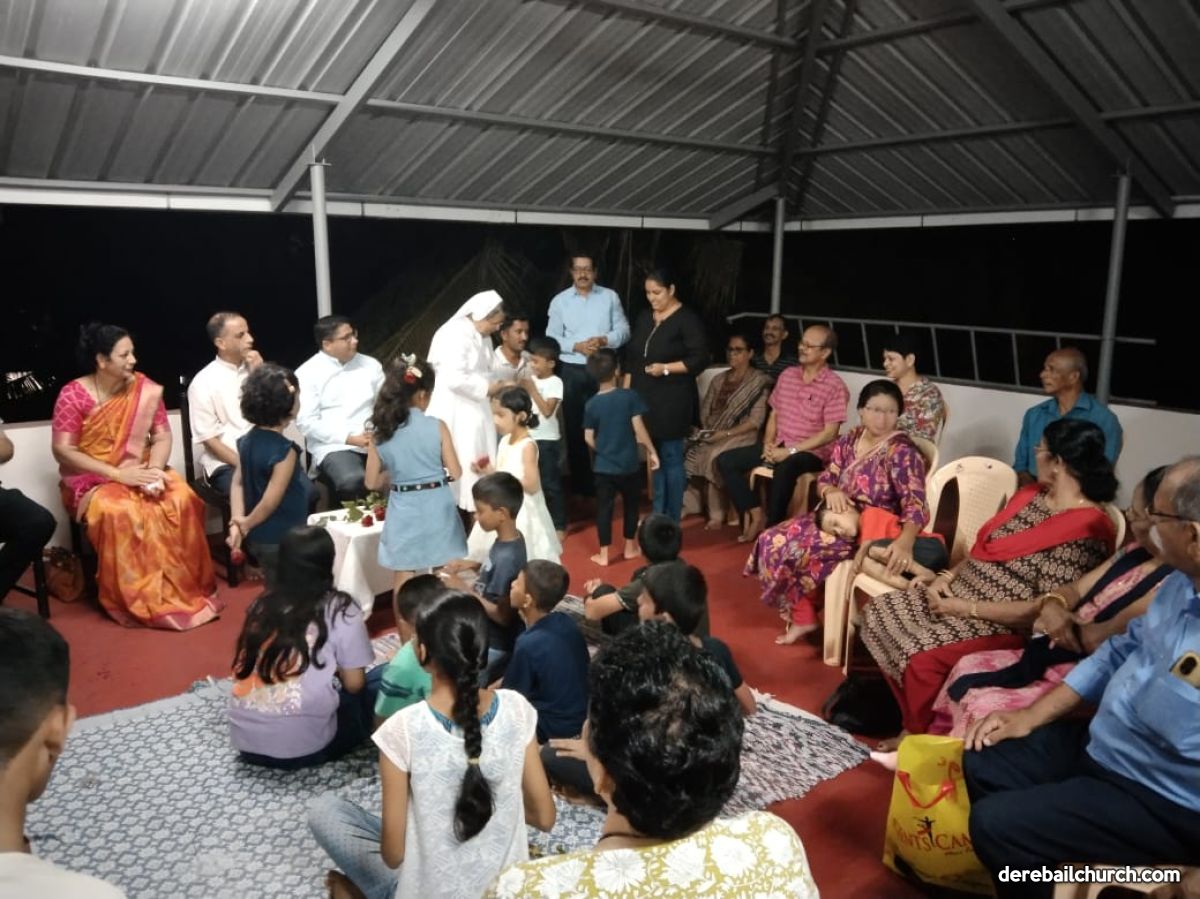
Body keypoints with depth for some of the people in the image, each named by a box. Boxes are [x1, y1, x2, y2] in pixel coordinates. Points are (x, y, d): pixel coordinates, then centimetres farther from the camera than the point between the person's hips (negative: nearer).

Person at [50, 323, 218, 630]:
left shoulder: (146, 389, 0)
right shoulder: (73, 394, -9)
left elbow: (162, 437, 0)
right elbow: (62, 450, -13)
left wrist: (154, 471, -21)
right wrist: (117, 474, -22)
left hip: (138, 474, 3)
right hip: (91, 479, -3)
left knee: (182, 499, -27)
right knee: (117, 512, -36)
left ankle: (184, 588, -16)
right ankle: (138, 600, -21)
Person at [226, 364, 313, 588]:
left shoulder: (247, 440, 1)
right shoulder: (284, 451, -24)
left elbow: (238, 482, 1)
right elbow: (270, 502, -22)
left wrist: (236, 522, -5)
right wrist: (246, 524, -8)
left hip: (259, 536, 8)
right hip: (283, 540, -8)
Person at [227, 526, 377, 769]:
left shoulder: (261, 604, 9)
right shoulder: (340, 610, -5)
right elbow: (353, 684, 0)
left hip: (245, 742, 5)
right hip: (303, 747, -5)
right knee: (378, 681, 16)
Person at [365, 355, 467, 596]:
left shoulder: (379, 433, -3)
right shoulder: (436, 427, -10)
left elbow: (372, 482, 3)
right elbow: (455, 473, -6)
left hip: (402, 511, 2)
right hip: (436, 508, -1)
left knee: (403, 580, 13)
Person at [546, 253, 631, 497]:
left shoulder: (610, 296, 3)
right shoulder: (560, 301, 2)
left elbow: (623, 329, 1)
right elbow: (551, 338, -1)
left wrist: (604, 340, -16)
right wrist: (577, 346, -16)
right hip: (572, 371, 0)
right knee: (574, 427, 6)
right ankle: (580, 481, 17)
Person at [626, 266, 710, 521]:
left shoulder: (687, 319, -7)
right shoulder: (644, 318, 14)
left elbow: (700, 359, -11)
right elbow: (633, 358, 18)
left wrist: (666, 368, -20)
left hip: (672, 402, -6)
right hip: (644, 399, 6)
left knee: (671, 459, -2)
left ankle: (672, 521, 7)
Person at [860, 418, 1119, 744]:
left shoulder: (1084, 530, -20)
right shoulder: (1030, 494, 8)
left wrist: (968, 609, -21)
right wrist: (947, 576, -2)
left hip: (1004, 625, -9)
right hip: (958, 594, 9)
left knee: (921, 656, -29)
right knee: (877, 614, 0)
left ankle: (920, 737, -1)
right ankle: (915, 719, 11)